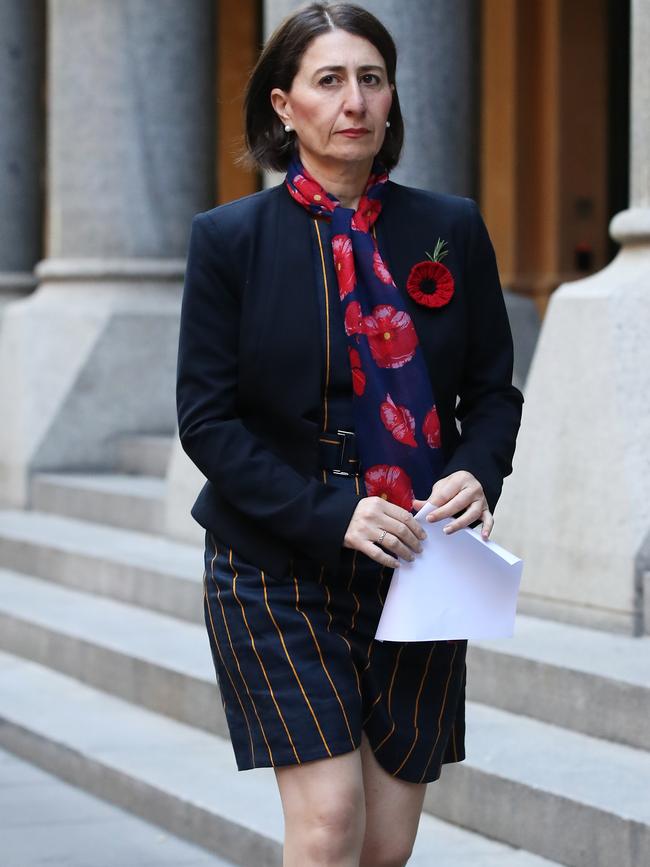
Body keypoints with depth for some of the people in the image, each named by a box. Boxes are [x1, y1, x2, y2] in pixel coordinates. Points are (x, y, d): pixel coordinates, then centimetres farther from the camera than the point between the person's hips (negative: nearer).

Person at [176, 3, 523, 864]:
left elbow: (494, 389, 11)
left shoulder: (451, 228, 5)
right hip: (279, 573, -3)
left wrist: (476, 473, -12)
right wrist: (330, 515, -18)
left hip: (418, 568, 3)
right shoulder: (230, 238, -2)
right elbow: (207, 418, -6)